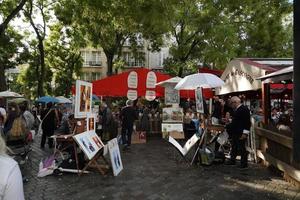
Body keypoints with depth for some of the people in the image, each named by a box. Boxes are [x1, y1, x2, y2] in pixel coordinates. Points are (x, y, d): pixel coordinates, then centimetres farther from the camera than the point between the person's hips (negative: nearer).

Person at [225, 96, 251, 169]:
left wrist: (245, 133, -22)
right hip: (235, 133, 10)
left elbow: (247, 122, -20)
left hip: (241, 134, -9)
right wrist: (227, 126, 16)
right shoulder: (235, 110, 15)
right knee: (234, 147, 18)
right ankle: (232, 160, 30)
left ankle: (244, 164, 12)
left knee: (242, 148, 0)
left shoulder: (244, 109, -15)